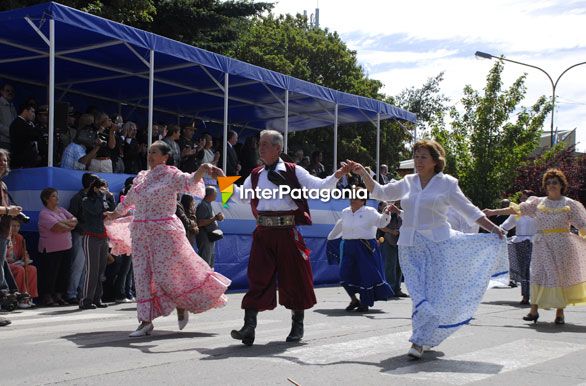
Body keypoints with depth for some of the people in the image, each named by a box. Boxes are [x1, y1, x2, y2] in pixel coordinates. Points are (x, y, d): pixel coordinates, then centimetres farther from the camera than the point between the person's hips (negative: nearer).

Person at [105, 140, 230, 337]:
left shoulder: (171, 175, -4)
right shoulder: (142, 177, 14)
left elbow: (191, 182, -22)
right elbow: (129, 198, 31)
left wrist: (202, 169, -41)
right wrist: (115, 213, 44)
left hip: (164, 232, -6)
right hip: (141, 233, 6)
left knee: (166, 273, -6)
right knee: (142, 275, 2)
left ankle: (181, 306, 22)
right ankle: (146, 321, 6)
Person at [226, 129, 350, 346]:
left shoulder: (293, 171, 1)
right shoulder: (255, 175, 14)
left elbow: (319, 186, -3)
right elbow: (240, 195, 29)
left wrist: (336, 176, -16)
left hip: (288, 231, -3)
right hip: (263, 231, 3)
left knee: (294, 276, 7)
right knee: (257, 277, -3)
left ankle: (297, 326, 23)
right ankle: (249, 326, -4)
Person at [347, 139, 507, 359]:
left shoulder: (446, 183, 2)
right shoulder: (407, 182, 12)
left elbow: (469, 211, 4)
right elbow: (380, 193, 19)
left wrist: (493, 228, -4)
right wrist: (363, 174, 8)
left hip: (437, 243, -3)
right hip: (410, 246, 3)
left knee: (434, 292, -8)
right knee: (419, 293, -3)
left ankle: (420, 341, -5)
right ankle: (427, 338, 8)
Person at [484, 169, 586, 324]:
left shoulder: (569, 204, 4)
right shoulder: (538, 202, 10)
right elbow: (518, 209, 6)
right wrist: (495, 212, 0)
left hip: (562, 244, -2)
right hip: (542, 244, 2)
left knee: (561, 275, 0)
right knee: (538, 274, -2)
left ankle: (560, 312, 8)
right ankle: (534, 310, 2)